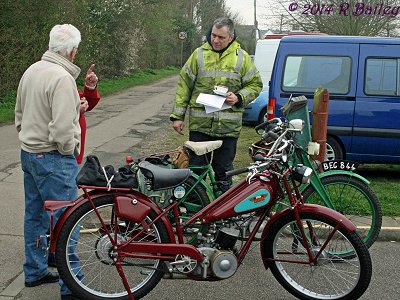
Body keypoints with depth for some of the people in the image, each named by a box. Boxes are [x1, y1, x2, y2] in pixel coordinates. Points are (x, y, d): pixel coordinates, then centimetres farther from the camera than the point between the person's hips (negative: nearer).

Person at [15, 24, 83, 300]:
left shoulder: (31, 70, 8)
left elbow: (19, 114, 17)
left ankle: (35, 272, 32)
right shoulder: (62, 78, -20)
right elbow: (62, 128, -26)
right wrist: (71, 150, -9)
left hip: (28, 153, 10)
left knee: (34, 215, 18)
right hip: (53, 158, -10)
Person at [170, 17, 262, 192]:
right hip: (199, 124, 0)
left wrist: (239, 97, -10)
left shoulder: (242, 58, 5)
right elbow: (184, 84, 5)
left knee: (224, 171, 10)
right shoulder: (199, 54, 4)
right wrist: (177, 115, 1)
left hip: (228, 126, 0)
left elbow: (255, 85, 9)